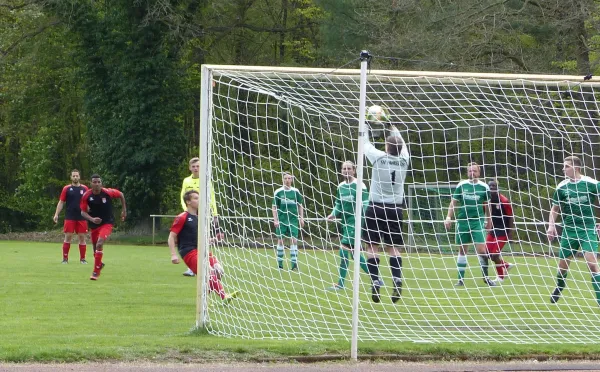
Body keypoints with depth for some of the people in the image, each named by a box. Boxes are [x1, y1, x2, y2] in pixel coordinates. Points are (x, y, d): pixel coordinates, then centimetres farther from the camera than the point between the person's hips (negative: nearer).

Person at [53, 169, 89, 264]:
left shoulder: (84, 188, 7)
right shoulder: (67, 189, 3)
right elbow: (61, 202, 4)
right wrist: (56, 214, -4)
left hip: (82, 217, 2)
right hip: (69, 217, -2)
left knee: (82, 237, 2)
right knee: (68, 237, -4)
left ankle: (82, 259, 9)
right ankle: (65, 258, 2)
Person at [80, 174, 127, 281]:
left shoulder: (108, 192, -15)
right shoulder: (87, 196, -11)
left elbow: (121, 195, 3)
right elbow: (83, 212, -6)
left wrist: (124, 210, 9)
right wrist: (92, 219, -24)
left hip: (107, 223, -4)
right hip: (94, 224, 4)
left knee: (99, 244, -25)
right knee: (96, 249, 13)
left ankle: (96, 272, -17)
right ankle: (99, 264, 48)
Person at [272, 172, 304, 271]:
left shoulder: (295, 191, 4)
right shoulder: (278, 192, 1)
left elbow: (300, 206, 12)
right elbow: (274, 207, 3)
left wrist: (301, 218, 5)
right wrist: (275, 220, -5)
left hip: (293, 219, 0)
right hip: (281, 220, 0)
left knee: (293, 240, -8)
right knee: (280, 240, 3)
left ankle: (294, 264, -10)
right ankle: (279, 264, 13)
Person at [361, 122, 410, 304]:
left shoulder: (379, 158, -10)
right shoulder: (404, 160, -1)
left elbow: (365, 143, 5)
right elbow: (402, 143, 20)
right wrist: (394, 129, 35)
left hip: (376, 208, -3)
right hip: (395, 208, 3)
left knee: (372, 247, 2)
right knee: (394, 248, 6)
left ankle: (375, 283, -7)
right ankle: (397, 281, -12)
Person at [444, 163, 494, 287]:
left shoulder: (484, 187, 1)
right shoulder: (461, 185, 2)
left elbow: (486, 206, 13)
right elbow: (454, 203, 6)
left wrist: (488, 220, 17)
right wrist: (449, 217, -2)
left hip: (478, 221, -1)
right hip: (462, 221, 1)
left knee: (481, 250, -10)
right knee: (462, 250, 6)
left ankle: (486, 277, 5)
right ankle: (460, 279, 13)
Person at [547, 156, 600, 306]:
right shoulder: (562, 187, 1)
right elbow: (555, 209, 12)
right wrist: (551, 225, -2)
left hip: (588, 229, -3)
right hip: (569, 230, 3)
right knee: (563, 264, 9)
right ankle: (559, 288, 39)